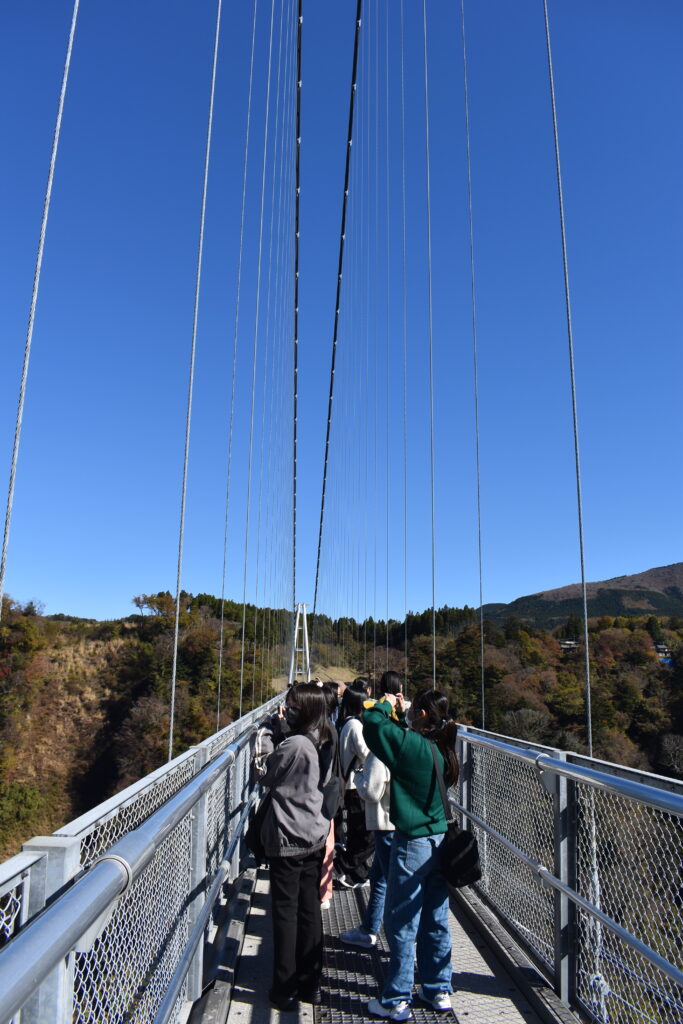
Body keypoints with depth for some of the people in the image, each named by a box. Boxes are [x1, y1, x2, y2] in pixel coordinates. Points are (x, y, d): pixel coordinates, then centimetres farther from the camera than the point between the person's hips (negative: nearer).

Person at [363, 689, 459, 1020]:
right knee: (435, 921, 19)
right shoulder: (441, 748, 1)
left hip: (412, 844, -8)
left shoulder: (412, 745, -22)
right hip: (439, 840, 8)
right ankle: (438, 990, 32)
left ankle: (396, 1000, 19)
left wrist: (386, 705, -1)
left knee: (401, 923, 7)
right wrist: (400, 713, 14)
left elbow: (371, 725, -17)